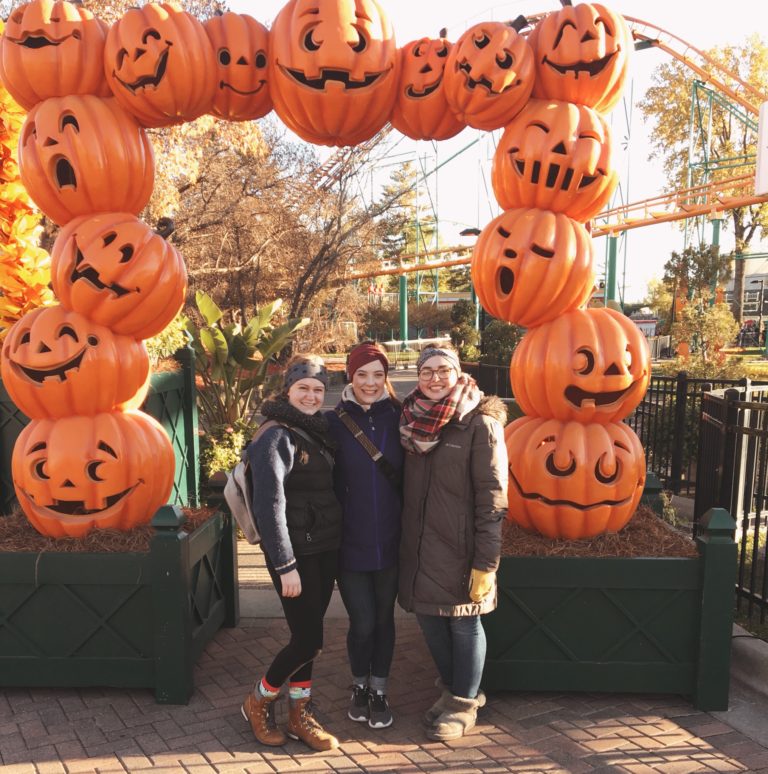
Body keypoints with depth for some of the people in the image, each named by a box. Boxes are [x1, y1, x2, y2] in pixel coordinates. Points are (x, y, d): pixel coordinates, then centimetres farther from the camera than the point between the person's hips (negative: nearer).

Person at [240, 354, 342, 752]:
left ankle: (300, 716, 28)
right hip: (297, 552, -7)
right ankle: (258, 701, 22)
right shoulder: (276, 436, -14)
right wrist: (285, 565, -19)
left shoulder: (320, 430, 9)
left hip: (326, 548, 7)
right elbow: (269, 505, -18)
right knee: (309, 640, -1)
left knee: (306, 635, 14)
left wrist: (335, 550, 9)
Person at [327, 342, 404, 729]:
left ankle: (379, 691, 34)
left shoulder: (398, 418, -1)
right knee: (362, 622, 4)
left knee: (383, 618, 13)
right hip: (350, 541, -1)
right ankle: (359, 686, 33)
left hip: (390, 540, 1)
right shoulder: (335, 421, -5)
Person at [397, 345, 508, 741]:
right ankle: (453, 688, 37)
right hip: (420, 545, 6)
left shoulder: (481, 424, -12)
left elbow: (492, 499, -14)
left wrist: (485, 563, -17)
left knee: (463, 623, 8)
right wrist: (405, 542, 11)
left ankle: (464, 703, 28)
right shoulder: (415, 420, 7)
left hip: (460, 547, -6)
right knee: (429, 618, 15)